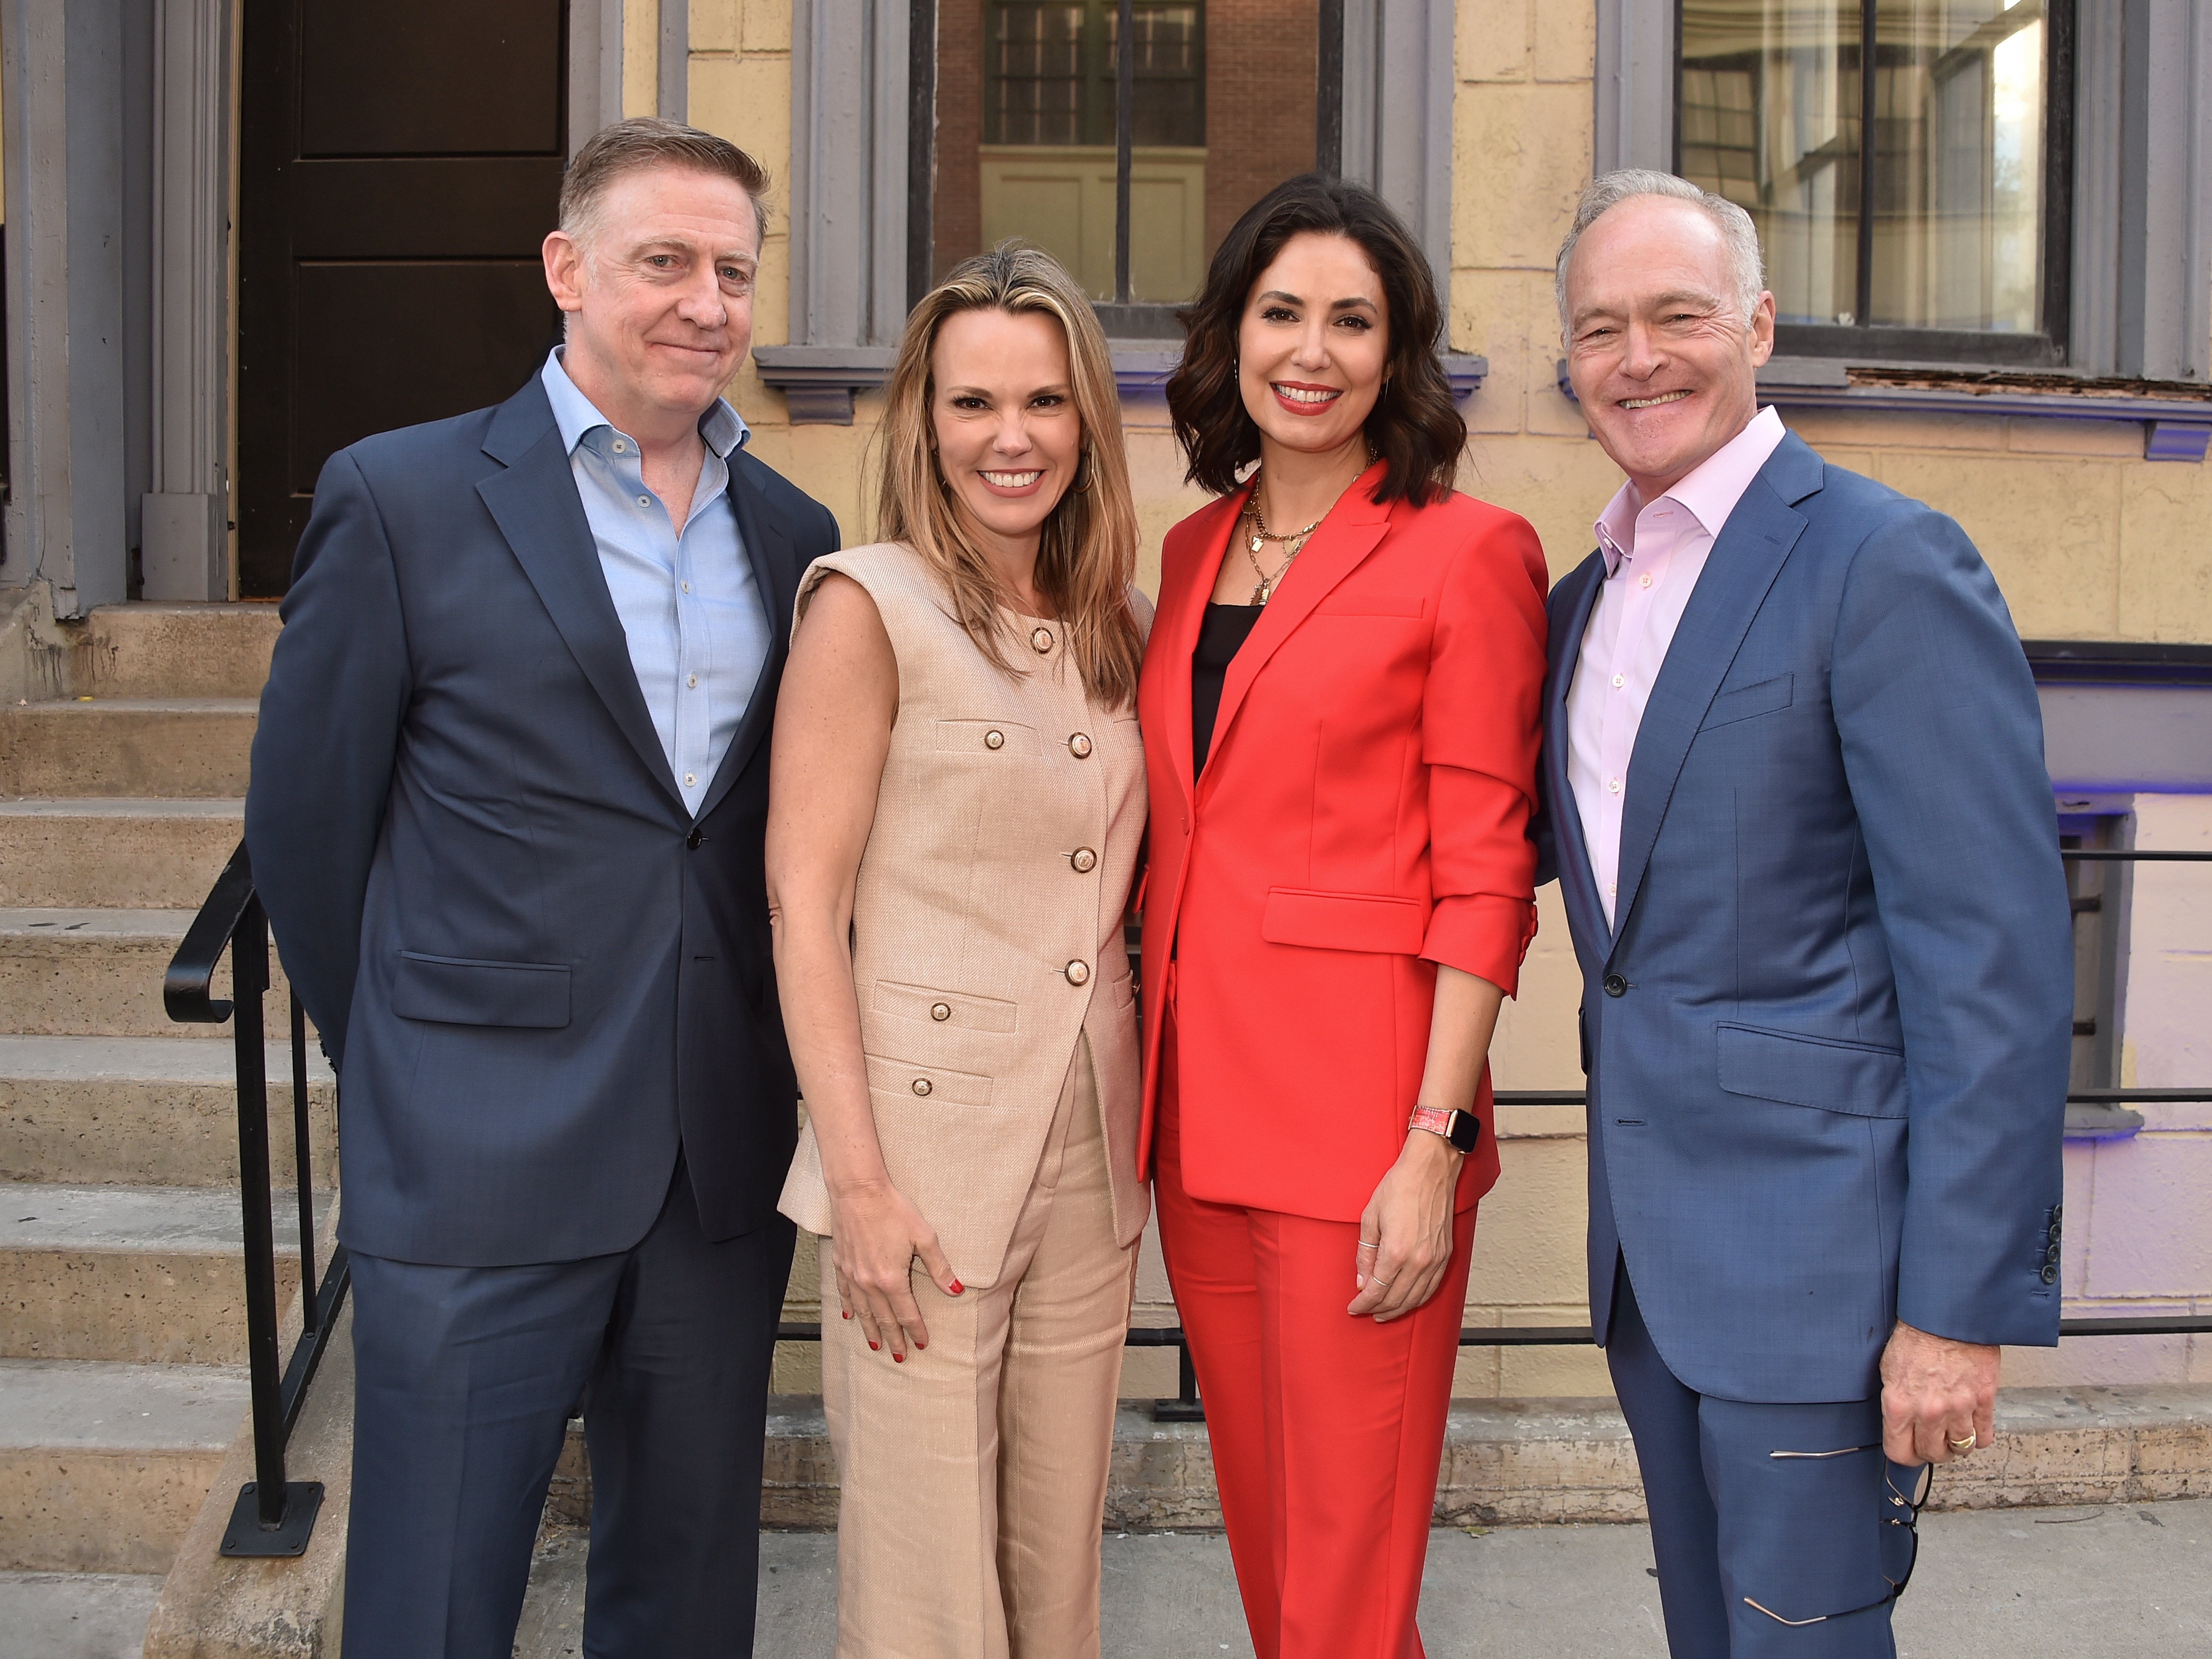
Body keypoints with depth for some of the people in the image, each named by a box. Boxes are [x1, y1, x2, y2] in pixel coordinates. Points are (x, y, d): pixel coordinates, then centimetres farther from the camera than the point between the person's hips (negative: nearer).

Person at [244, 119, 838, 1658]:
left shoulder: (795, 534, 8)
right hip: (482, 1169, -4)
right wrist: (402, 1060, 6)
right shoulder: (403, 498, -4)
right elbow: (304, 814, 0)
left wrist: (764, 1065, 10)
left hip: (725, 1165, 4)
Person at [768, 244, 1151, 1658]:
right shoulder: (871, 606, -7)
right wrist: (859, 1180, -14)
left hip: (1091, 1149, 5)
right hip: (927, 1142, -5)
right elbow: (804, 902, -9)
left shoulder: (1120, 627, 10)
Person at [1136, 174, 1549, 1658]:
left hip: (1361, 1118, -6)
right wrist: (1160, 1082, 10)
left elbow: (1485, 873, -9)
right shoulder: (1197, 548, 13)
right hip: (1201, 1105, 6)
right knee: (1259, 1524, 17)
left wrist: (1435, 1145, -15)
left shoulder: (1468, 552, -6)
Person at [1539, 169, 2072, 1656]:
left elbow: (1995, 960, -17)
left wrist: (1964, 1306, -19)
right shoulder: (1589, 595, 11)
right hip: (1648, 1240, 8)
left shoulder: (1887, 562, -13)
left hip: (1816, 1232, -7)